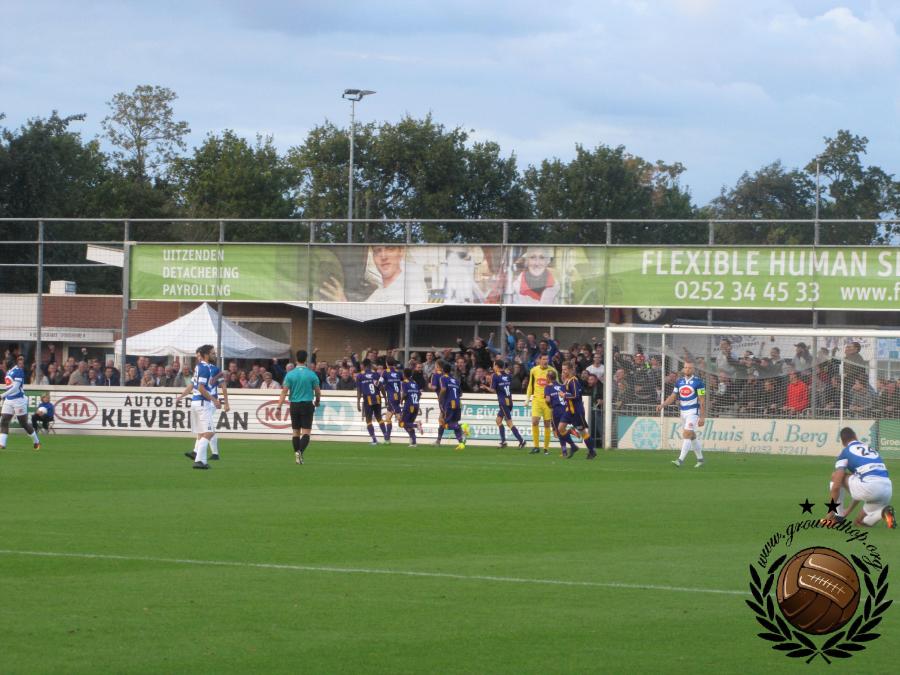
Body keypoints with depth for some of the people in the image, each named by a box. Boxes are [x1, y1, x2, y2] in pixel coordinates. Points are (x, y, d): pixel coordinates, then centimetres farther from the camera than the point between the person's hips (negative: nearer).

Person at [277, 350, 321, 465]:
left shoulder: (290, 374, -2)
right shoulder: (312, 375, -4)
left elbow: (284, 392, -6)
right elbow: (318, 392, 2)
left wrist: (279, 407, -6)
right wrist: (317, 401, 23)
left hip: (294, 405, 2)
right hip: (307, 405, -2)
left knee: (296, 432, 12)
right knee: (306, 432, -3)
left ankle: (297, 455, 13)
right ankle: (300, 452, -24)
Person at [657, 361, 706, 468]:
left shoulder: (698, 382, -8)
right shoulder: (679, 381, 9)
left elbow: (702, 401, -8)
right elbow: (672, 397, 11)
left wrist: (702, 417, -12)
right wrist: (662, 405, -5)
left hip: (693, 412, -6)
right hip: (683, 411, 7)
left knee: (687, 434, -16)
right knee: (692, 436, 13)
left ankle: (681, 460, -20)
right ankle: (700, 459, 25)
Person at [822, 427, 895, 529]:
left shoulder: (845, 452, 11)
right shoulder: (872, 450, 30)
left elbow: (836, 487, 4)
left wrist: (831, 512, 12)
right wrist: (849, 510, 44)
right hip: (888, 491, 6)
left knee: (836, 476, 18)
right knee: (860, 521, 28)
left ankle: (838, 516, 16)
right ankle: (882, 512, -3)